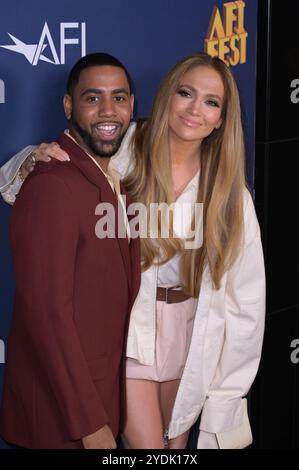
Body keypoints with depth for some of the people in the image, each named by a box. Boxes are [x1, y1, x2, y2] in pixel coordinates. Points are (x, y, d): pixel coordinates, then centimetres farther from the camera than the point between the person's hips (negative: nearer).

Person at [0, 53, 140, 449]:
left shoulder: (114, 177, 8)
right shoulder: (53, 186, -21)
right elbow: (47, 312, -24)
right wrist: (90, 423, -22)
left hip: (103, 394, 8)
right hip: (61, 415, -8)